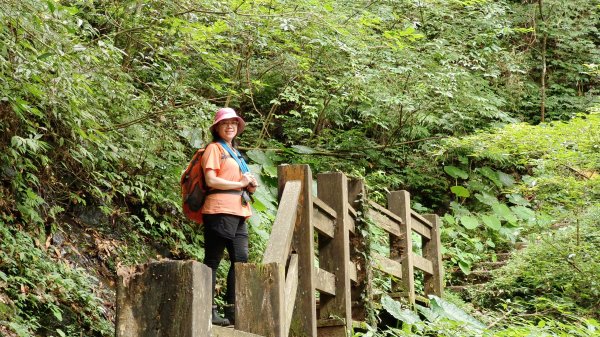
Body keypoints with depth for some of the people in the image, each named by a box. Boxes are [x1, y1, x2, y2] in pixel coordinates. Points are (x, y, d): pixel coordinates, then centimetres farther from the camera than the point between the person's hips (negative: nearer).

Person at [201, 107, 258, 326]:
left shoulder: (235, 153, 25)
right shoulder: (214, 148, 0)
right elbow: (211, 180, -12)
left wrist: (250, 186, 8)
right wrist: (240, 184, -11)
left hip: (238, 211, 9)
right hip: (220, 210, -9)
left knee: (240, 259, 3)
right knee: (213, 260, -6)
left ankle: (233, 310, 6)